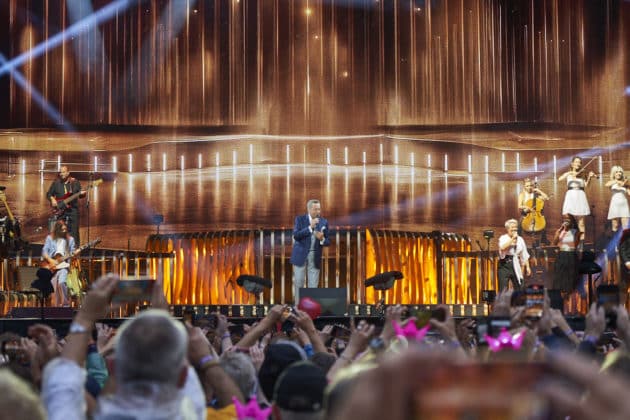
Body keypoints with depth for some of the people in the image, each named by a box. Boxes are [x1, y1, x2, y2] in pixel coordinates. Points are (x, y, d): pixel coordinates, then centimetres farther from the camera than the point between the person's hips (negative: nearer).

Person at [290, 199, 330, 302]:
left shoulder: (324, 222, 4)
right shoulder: (300, 219, -2)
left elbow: (327, 242, 5)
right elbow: (296, 235, -15)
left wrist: (322, 239, -18)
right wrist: (310, 227, -22)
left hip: (315, 257, 2)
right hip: (301, 255, -2)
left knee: (313, 285, 0)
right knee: (298, 282, 1)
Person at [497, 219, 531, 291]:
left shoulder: (520, 239, 10)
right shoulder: (503, 238, -2)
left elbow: (524, 255, 14)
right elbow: (502, 248, -24)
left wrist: (527, 267, 9)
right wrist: (512, 239, -18)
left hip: (516, 266, 4)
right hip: (505, 264, -4)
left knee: (519, 288, 5)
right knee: (503, 289, -7)